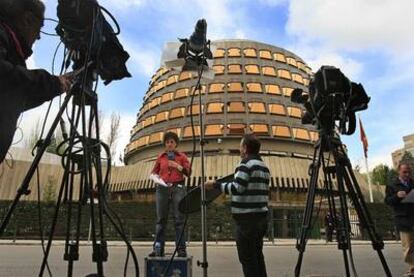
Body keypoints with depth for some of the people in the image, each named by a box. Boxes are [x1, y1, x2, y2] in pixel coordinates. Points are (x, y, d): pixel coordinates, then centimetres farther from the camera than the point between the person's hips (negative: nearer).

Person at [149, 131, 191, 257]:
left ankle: (181, 249, 0)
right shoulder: (160, 157, 15)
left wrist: (177, 166, -10)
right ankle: (158, 249, 7)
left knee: (179, 219, -4)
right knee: (161, 219, 2)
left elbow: (188, 172, 3)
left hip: (178, 188, -2)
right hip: (162, 189, 2)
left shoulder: (182, 156, 11)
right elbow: (154, 171, 20)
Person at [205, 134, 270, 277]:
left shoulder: (246, 164, -12)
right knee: (257, 255, 17)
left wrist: (216, 185, -10)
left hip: (247, 218, -9)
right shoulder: (264, 166, 14)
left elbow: (237, 188, -19)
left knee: (247, 258, -1)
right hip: (261, 216, 9)